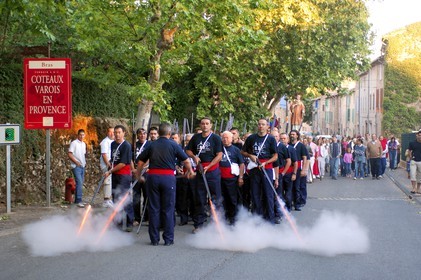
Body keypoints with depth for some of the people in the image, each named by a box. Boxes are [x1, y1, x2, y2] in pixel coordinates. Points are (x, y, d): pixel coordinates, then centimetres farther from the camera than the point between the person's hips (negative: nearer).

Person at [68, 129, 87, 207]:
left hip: (82, 166, 8)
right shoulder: (74, 143, -8)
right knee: (79, 182, -17)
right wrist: (76, 162, -17)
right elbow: (69, 154, -13)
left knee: (80, 183, 10)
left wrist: (84, 162, 10)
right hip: (76, 166, -8)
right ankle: (79, 201, -20)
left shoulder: (84, 144, 15)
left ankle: (76, 200, 17)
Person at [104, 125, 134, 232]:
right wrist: (110, 164, 5)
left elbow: (123, 164, -15)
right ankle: (118, 220, 21)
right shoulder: (113, 144, 11)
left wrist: (110, 172, -13)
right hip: (115, 175, 8)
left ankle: (129, 223, -5)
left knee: (125, 199, -8)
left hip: (124, 175, -8)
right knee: (115, 198, 11)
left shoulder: (126, 146, -12)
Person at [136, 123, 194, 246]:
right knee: (168, 209, 4)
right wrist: (190, 171, 25)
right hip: (168, 177, -2)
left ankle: (154, 239, 10)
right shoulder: (173, 145, 3)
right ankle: (168, 239, 6)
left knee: (154, 209, 7)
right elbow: (186, 160, 6)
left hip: (153, 177, 2)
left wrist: (138, 175, 28)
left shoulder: (151, 145, 10)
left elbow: (140, 162, 13)